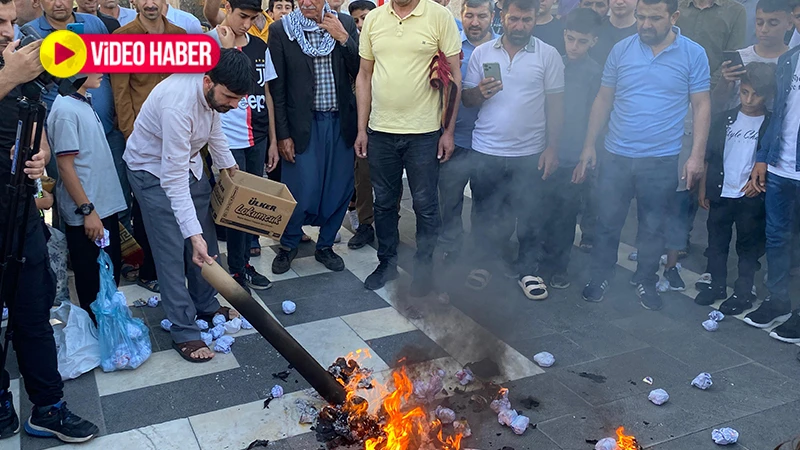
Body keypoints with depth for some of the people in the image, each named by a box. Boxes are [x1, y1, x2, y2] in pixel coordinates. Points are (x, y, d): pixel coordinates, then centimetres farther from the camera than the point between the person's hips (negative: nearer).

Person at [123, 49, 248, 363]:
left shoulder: (214, 90, -15)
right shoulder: (178, 105, -39)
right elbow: (174, 179, -39)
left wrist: (228, 164, 15)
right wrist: (193, 233, -42)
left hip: (188, 161, 8)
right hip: (154, 170, -8)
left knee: (206, 240, 12)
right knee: (172, 249, -7)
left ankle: (206, 306, 30)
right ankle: (184, 332, 4)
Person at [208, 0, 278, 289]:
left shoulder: (260, 46, 10)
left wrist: (273, 140, 12)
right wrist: (227, 49, -17)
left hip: (257, 138, 5)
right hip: (228, 139, -5)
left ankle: (244, 262, 24)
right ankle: (237, 270, 14)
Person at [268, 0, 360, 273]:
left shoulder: (345, 24, 4)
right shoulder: (281, 30, -2)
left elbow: (360, 72, 0)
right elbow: (277, 87, -2)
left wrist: (343, 38, -13)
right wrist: (282, 134, -5)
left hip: (341, 122, 3)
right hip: (304, 125, -3)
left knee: (340, 190, 8)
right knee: (303, 193, -2)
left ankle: (325, 245, 30)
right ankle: (288, 245, 25)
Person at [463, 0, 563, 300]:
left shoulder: (548, 55, -1)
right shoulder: (482, 53, 4)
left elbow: (555, 104, 0)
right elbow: (467, 100, 7)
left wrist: (552, 148, -6)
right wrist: (480, 92, -15)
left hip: (529, 153, -1)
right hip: (486, 151, 2)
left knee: (529, 215, 6)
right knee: (485, 213, 11)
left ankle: (528, 269, 22)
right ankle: (484, 262, 28)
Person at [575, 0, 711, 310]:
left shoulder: (693, 54, -4)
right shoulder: (621, 50, 0)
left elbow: (701, 107, -1)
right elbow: (603, 100, 5)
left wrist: (697, 156, -6)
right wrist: (589, 146, 3)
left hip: (662, 160, -1)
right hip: (616, 156, 1)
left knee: (652, 227, 12)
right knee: (607, 222, 9)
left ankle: (645, 281, 30)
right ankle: (600, 277, 27)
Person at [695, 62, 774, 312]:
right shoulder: (724, 119, 3)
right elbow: (709, 157, 7)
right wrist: (703, 189, 6)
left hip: (752, 198, -3)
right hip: (720, 195, 3)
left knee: (749, 247, 7)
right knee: (716, 242, 12)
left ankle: (743, 294, 18)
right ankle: (717, 286, 27)